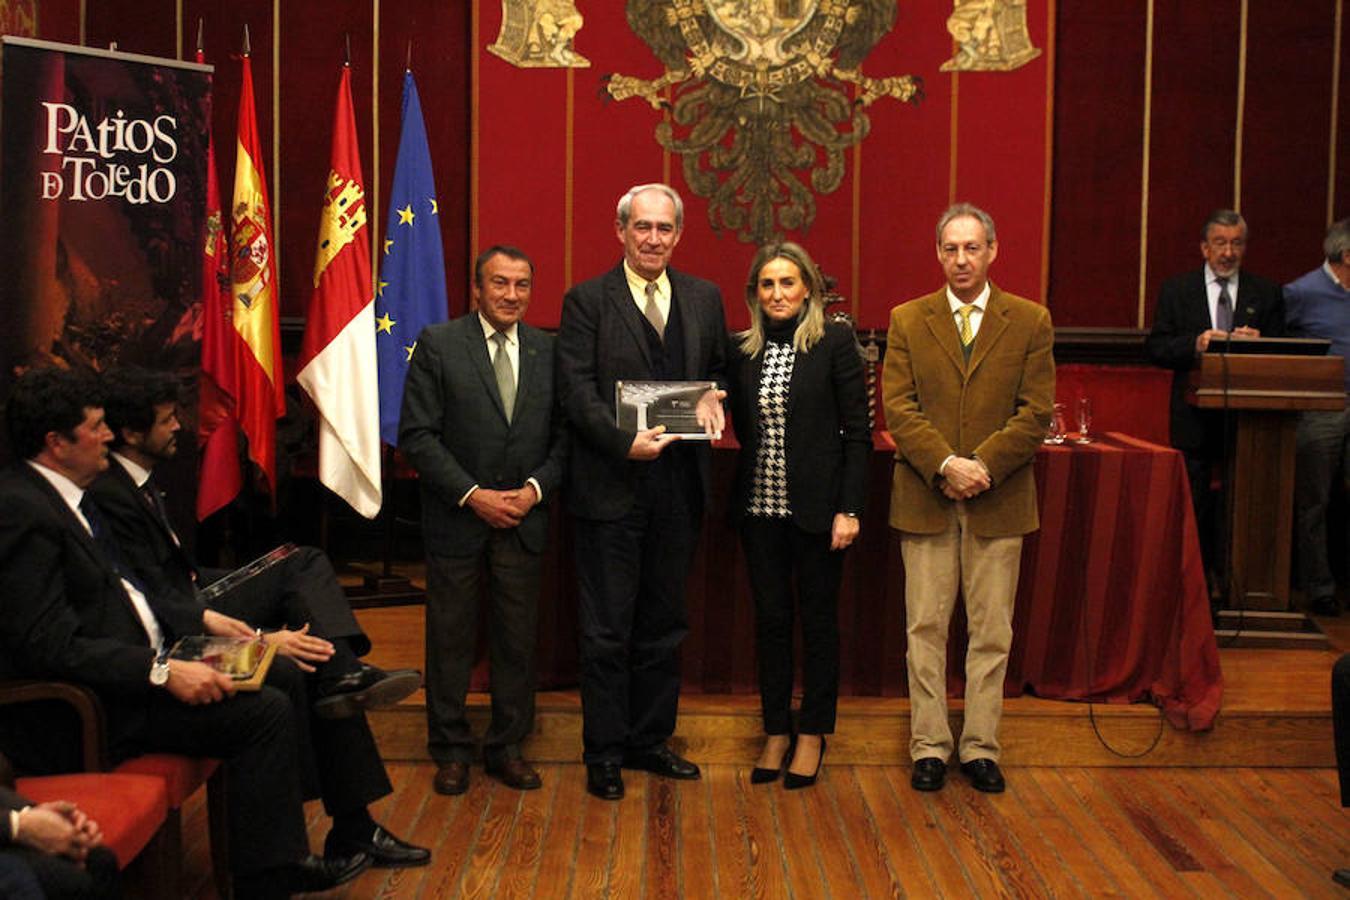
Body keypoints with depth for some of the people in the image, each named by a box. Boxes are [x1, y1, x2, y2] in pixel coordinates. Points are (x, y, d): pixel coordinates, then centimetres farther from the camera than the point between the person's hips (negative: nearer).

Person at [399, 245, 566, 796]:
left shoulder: (548, 351, 6)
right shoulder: (438, 345, -4)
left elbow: (564, 435, 7)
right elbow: (417, 435, -9)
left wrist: (535, 488, -9)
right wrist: (473, 495, -14)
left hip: (524, 519, 3)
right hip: (456, 520, -2)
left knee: (518, 640, 9)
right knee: (450, 639, 7)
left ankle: (507, 747, 23)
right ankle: (451, 751, 21)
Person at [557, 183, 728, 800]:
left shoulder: (704, 298, 10)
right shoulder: (587, 301, -3)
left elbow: (718, 371, 18)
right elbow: (577, 391, -9)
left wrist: (712, 402, -5)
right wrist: (625, 442, -22)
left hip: (678, 489, 4)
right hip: (611, 488, -4)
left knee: (663, 625, 14)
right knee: (607, 630, 4)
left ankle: (650, 740, 27)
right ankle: (605, 753, 15)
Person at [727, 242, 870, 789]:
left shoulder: (835, 342, -5)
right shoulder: (743, 352, 7)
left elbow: (857, 431, -7)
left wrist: (848, 509, -11)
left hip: (816, 506, -4)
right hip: (760, 504, 4)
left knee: (818, 619, 7)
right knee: (770, 618, 9)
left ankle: (813, 733, 20)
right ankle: (776, 732, 22)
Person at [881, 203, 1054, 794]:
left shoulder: (1031, 322, 4)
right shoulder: (907, 321, 6)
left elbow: (1036, 411, -2)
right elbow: (897, 407, -2)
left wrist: (983, 466, -14)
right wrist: (944, 465, -15)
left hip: (999, 501, 0)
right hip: (925, 498, 0)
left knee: (992, 630, 6)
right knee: (926, 628, 4)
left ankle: (981, 748, 17)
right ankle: (929, 746, 14)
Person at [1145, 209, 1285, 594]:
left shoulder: (1267, 294, 7)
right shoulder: (1177, 290, 6)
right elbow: (1156, 348, -1)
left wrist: (1257, 344, -18)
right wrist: (1195, 344, -18)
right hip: (1195, 417, 0)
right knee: (1194, 501, 6)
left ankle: (1231, 583, 10)